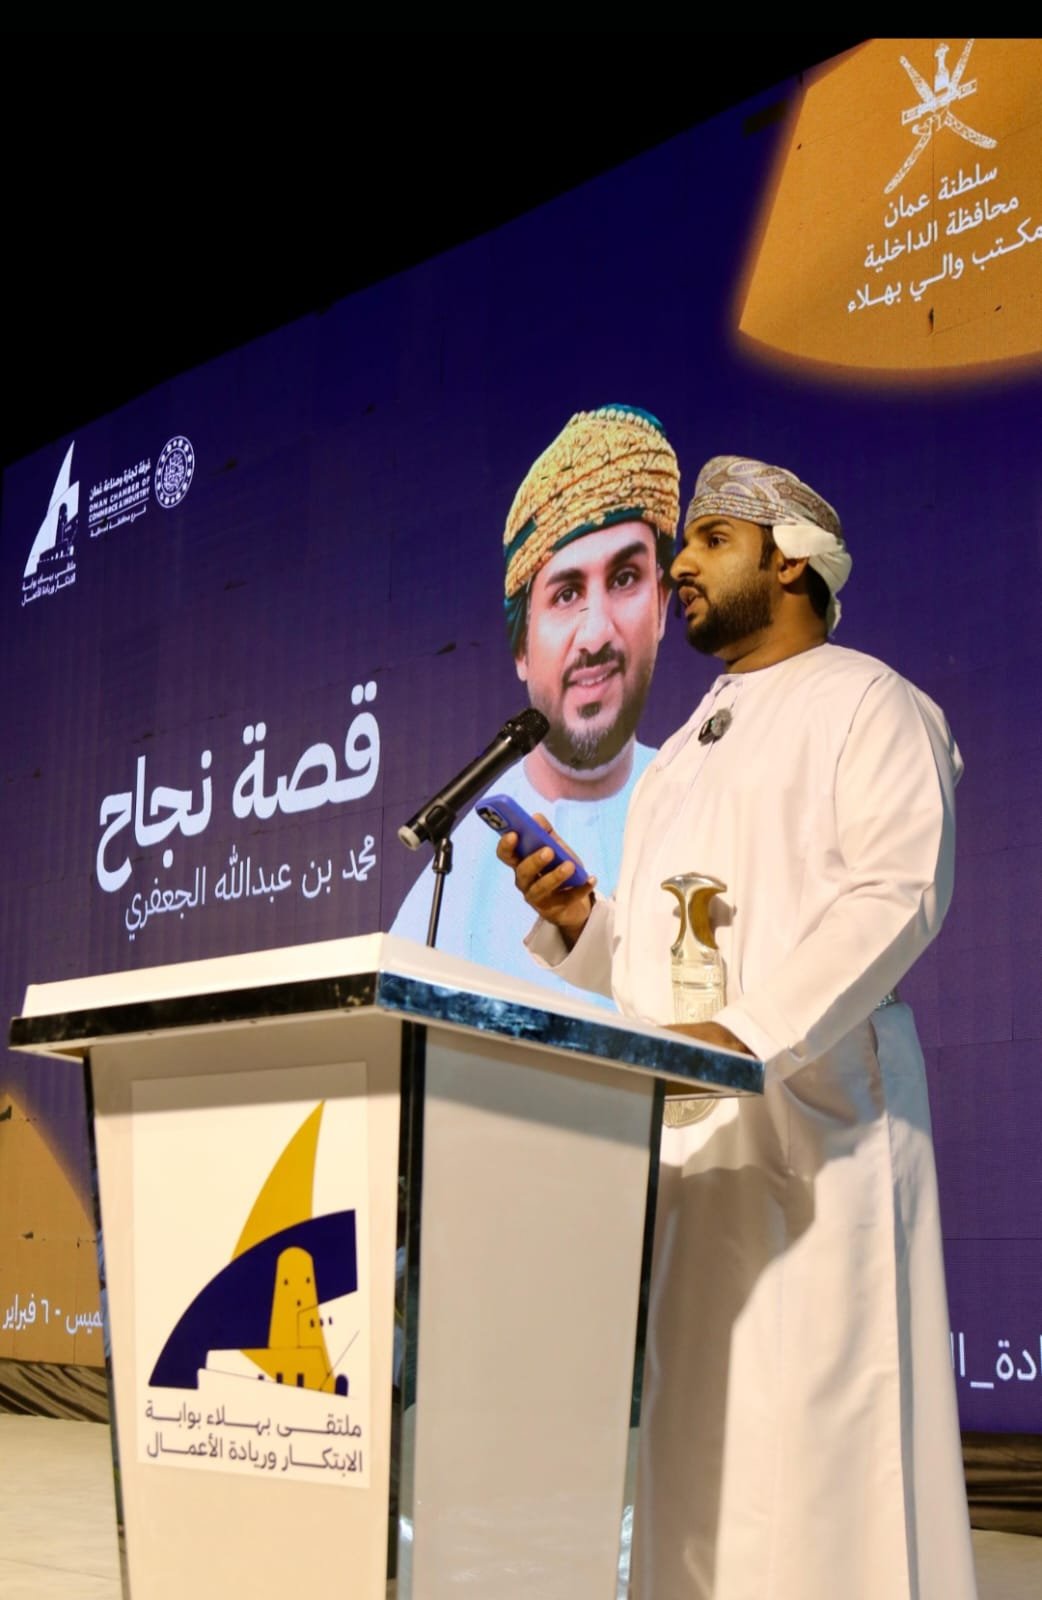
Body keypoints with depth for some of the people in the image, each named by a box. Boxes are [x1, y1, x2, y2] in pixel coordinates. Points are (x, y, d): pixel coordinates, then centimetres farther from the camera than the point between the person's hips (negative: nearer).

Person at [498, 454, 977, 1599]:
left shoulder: (866, 703, 1)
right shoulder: (687, 748, 25)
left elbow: (898, 890, -14)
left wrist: (746, 1033, -24)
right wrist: (574, 917, 3)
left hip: (800, 1111, -7)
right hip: (665, 1122, 7)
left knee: (798, 1412, -8)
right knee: (677, 1414, 5)